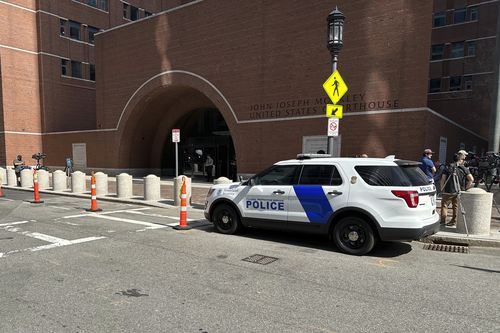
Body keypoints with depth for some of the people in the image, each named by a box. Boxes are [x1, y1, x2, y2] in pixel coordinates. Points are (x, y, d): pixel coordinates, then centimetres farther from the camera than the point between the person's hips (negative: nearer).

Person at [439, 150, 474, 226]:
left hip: (448, 191, -2)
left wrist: (442, 189, 0)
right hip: (459, 191, 2)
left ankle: (443, 221, 2)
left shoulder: (448, 168, -2)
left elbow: (442, 179, -8)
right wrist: (465, 188, 1)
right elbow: (471, 179, -7)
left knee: (444, 205, 6)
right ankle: (454, 221, 21)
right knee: (456, 206, 15)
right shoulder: (464, 169, 0)